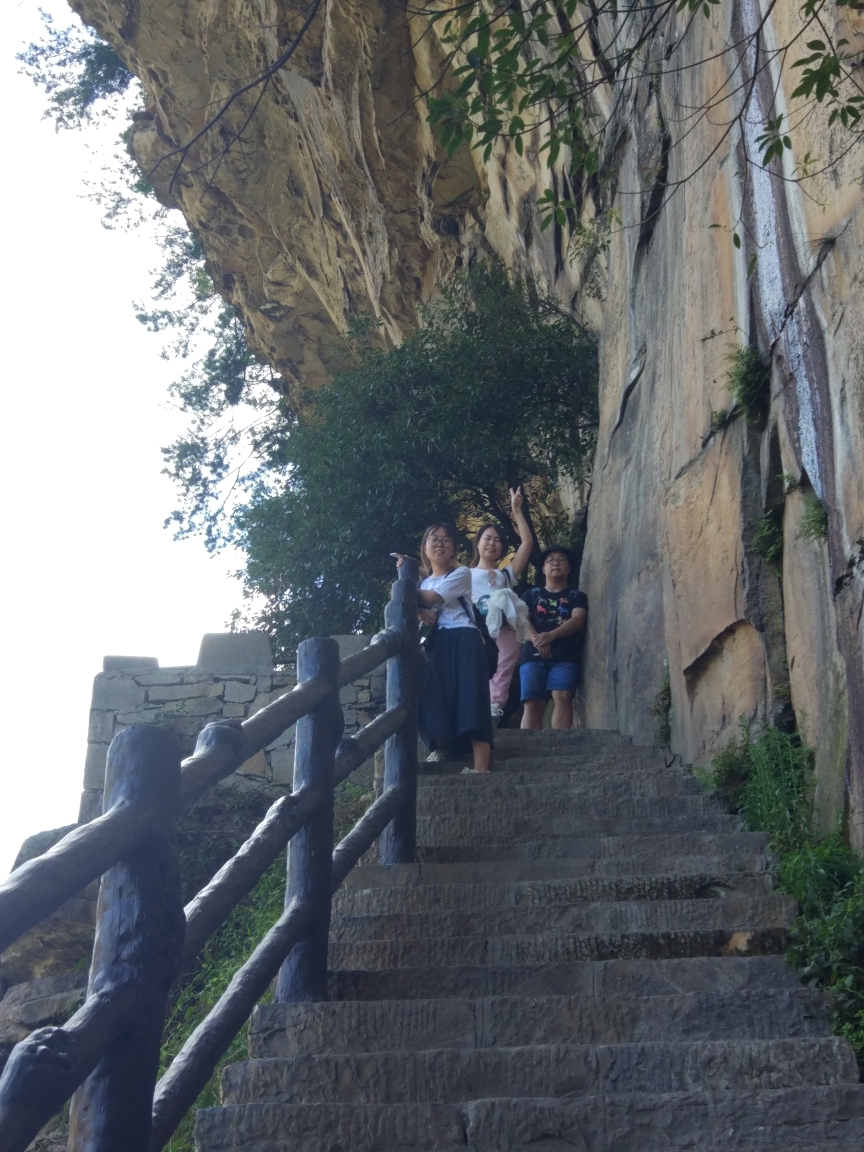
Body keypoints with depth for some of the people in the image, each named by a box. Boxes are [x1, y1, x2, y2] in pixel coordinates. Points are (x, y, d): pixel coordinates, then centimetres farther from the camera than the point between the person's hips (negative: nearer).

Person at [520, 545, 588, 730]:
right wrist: (535, 639, -17)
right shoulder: (531, 594, 21)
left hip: (565, 656, -1)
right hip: (533, 655, 1)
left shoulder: (577, 596, 17)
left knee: (562, 697, -22)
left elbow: (577, 619, -1)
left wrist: (551, 635, -18)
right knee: (533, 703, -11)